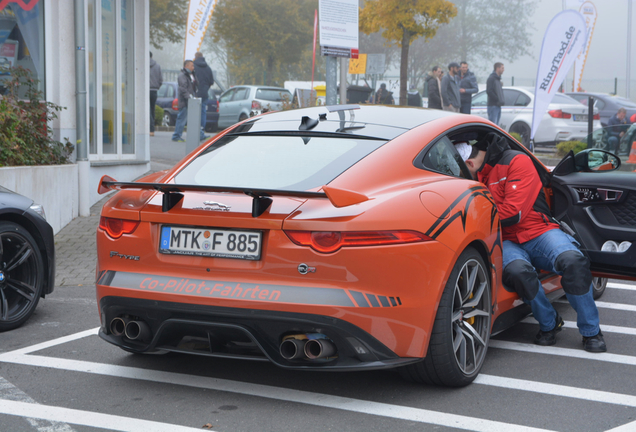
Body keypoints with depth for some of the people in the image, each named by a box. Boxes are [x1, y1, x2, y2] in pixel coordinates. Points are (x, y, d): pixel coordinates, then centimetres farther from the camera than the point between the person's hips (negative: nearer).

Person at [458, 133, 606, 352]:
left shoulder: (516, 161, -5)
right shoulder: (473, 175, 13)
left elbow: (513, 212, -14)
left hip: (539, 232, -2)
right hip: (507, 242, 3)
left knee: (572, 260, -34)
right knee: (517, 270, -36)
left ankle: (591, 331, -16)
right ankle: (548, 324, -10)